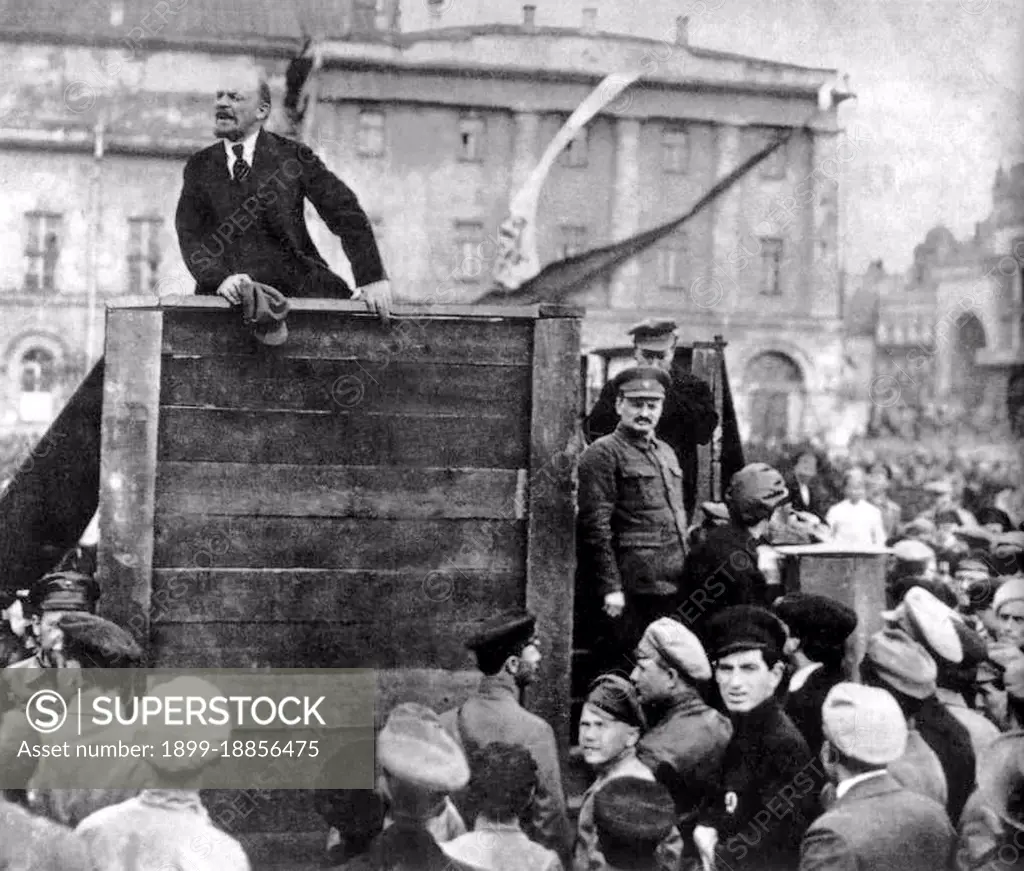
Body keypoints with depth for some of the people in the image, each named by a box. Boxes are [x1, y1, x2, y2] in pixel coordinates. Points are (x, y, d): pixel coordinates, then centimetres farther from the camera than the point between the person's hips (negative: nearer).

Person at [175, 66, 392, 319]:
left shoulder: (292, 156, 3)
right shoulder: (199, 166, 10)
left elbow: (347, 213, 0)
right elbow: (189, 235, 1)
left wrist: (372, 278, -10)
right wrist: (220, 278, -19)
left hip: (298, 288, -1)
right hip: (233, 297, 1)